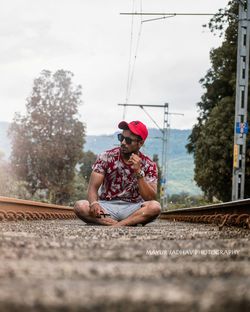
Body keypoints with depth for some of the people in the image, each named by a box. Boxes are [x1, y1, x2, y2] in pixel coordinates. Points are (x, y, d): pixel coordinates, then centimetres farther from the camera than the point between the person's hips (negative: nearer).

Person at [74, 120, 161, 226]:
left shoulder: (149, 165, -3)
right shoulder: (106, 157, -2)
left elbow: (150, 198, -12)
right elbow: (93, 187, -8)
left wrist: (139, 172, -22)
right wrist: (94, 203, -31)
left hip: (133, 208, -1)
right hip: (107, 206, 1)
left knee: (155, 206, -32)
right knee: (80, 206, -29)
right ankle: (130, 223, -28)